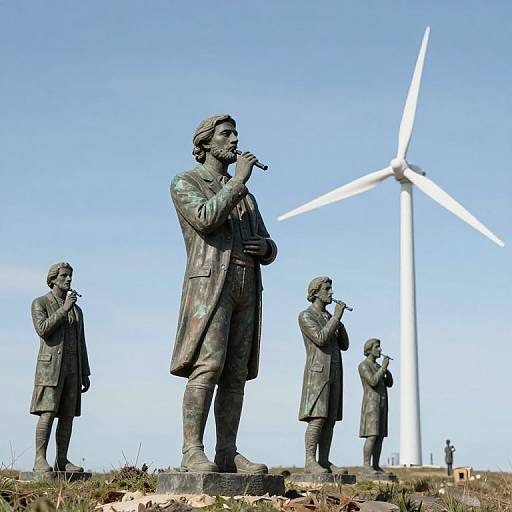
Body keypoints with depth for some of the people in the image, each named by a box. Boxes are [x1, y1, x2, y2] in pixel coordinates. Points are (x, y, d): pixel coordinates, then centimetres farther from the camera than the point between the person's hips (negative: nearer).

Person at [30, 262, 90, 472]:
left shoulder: (77, 310, 20)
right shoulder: (40, 303, 3)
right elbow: (42, 329, -15)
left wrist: (85, 374, 12)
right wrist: (64, 309, -16)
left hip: (72, 368, 6)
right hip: (50, 365, -6)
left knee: (68, 415, 1)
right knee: (48, 413, -14)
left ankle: (62, 461, 3)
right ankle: (40, 460, -13)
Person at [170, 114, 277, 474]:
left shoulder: (247, 197, 27)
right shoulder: (184, 183, 7)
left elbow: (268, 252, 22)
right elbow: (206, 219, -14)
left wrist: (264, 247, -4)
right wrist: (239, 179, -7)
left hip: (247, 288, 6)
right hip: (210, 282, -6)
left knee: (236, 374, 0)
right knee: (206, 367, -19)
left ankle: (227, 455, -1)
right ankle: (193, 452, -20)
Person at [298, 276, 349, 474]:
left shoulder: (328, 317, 20)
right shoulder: (305, 316, -4)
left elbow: (344, 345, 13)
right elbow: (320, 339, -18)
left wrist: (339, 321, -1)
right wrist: (336, 317, -14)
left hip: (334, 374, 8)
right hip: (317, 372, -8)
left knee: (330, 419, 2)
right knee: (317, 418, -16)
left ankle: (324, 460, 3)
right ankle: (310, 461, -16)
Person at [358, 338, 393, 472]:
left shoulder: (377, 367, 20)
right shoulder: (363, 366, -8)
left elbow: (389, 383, 12)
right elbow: (373, 382, -21)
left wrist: (386, 368, -3)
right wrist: (383, 367, -15)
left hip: (381, 406, 8)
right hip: (371, 405, -8)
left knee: (380, 436, 3)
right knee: (372, 436, -15)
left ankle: (376, 466, 4)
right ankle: (366, 466, -14)